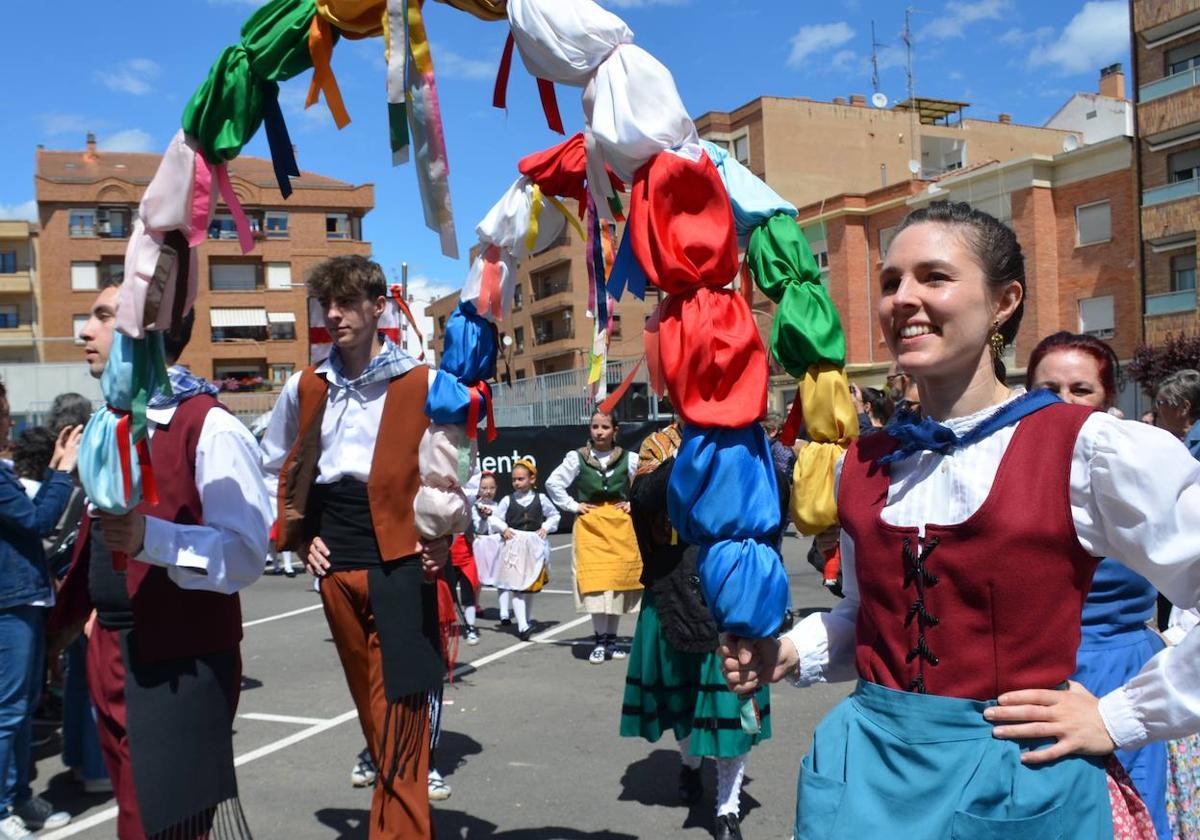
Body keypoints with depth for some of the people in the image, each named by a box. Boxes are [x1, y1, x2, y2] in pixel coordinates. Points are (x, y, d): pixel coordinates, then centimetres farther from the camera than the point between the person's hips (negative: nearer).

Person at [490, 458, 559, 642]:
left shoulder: (541, 499, 2)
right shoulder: (507, 500, 0)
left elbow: (554, 515, 14)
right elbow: (495, 518, 7)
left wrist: (546, 528, -1)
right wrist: (503, 529, -9)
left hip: (535, 546, 2)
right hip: (514, 545, -2)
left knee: (531, 587, 15)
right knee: (516, 587, -11)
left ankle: (528, 619, 33)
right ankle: (522, 626, -15)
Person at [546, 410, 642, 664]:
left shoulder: (628, 459, 0)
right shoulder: (577, 458, -2)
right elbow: (553, 483, 3)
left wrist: (634, 504, 1)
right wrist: (572, 505, -1)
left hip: (621, 526, 2)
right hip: (590, 526, -1)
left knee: (619, 580, 4)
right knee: (595, 582, -8)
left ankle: (611, 638, 16)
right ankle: (599, 641, -1)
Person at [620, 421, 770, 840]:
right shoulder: (660, 444, 3)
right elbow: (642, 497, -16)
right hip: (676, 592, 1)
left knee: (729, 689, -2)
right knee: (682, 682, 17)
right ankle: (689, 761, 45)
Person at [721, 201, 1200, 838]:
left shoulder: (1088, 449, -13)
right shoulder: (862, 466, 3)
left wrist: (1120, 719, -11)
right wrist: (791, 654, 1)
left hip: (1018, 774, -3)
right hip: (868, 765, 4)